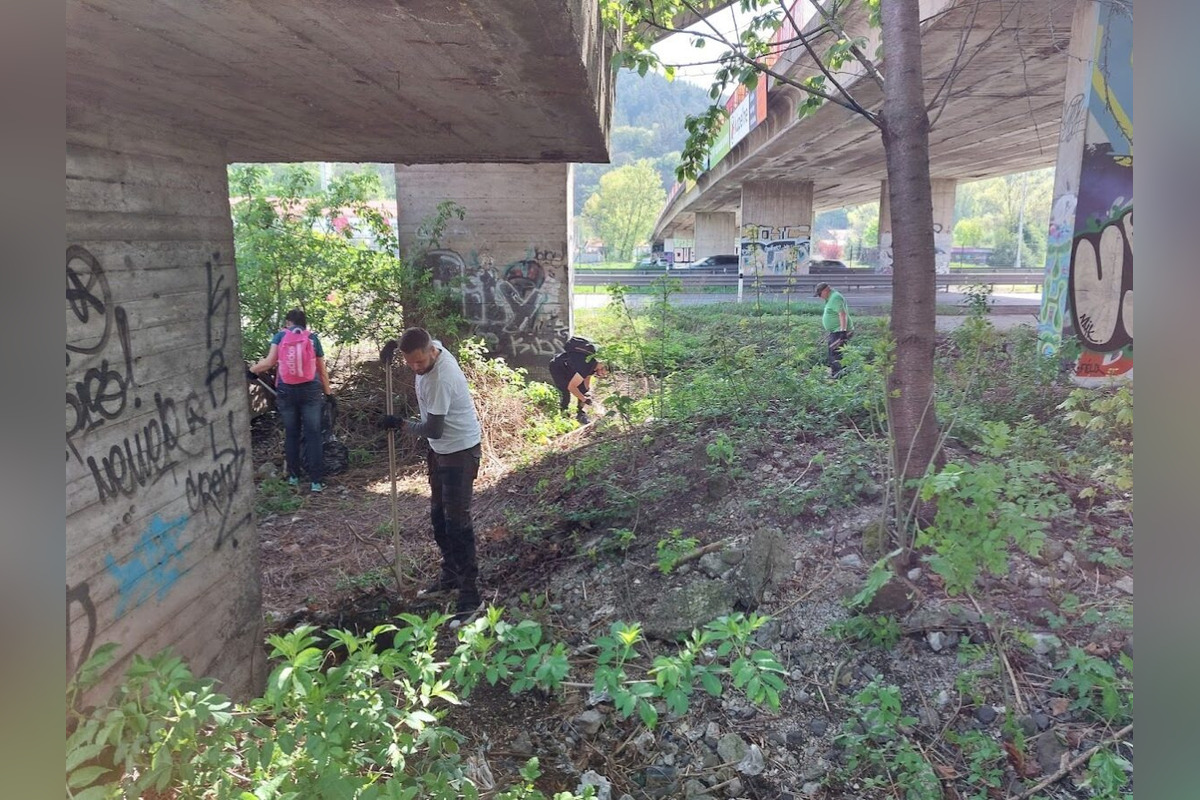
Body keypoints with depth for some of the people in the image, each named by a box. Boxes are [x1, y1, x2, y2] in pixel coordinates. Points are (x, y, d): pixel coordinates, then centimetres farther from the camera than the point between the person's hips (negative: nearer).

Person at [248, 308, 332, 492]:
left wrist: (252, 370, 11)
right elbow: (322, 370, 10)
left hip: (286, 391, 1)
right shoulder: (313, 338, 6)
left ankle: (293, 476, 21)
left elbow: (269, 362, -5)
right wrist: (327, 391, 20)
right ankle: (315, 480, -2)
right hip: (310, 390, -1)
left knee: (291, 434, 14)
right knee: (313, 434, 0)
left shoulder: (280, 336, 4)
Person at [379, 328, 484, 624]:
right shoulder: (432, 348, -5)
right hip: (440, 448, 10)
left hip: (461, 450, -10)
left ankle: (470, 595, 1)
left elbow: (433, 430, -25)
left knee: (457, 521, -8)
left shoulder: (441, 378, -32)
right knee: (438, 515, 18)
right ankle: (450, 576, 34)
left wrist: (401, 424, -11)